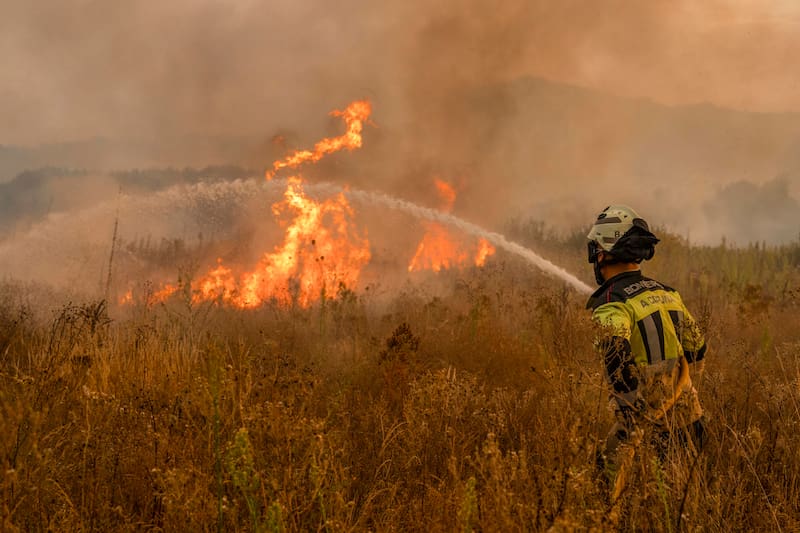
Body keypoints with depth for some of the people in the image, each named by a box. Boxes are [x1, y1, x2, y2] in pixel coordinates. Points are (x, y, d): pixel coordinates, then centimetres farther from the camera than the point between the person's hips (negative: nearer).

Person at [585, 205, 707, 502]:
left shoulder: (611, 305, -12)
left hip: (648, 414, -6)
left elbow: (619, 361, -27)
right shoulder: (666, 293, 10)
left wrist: (631, 421, -22)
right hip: (686, 414, 6)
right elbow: (696, 348, 17)